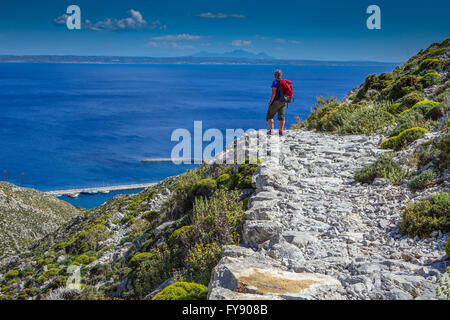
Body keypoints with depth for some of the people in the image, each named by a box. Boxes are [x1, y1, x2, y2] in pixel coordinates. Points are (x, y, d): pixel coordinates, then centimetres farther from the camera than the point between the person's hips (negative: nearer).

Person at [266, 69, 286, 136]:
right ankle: (281, 131, 5)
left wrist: (270, 101, -12)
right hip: (283, 102, 6)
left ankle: (271, 129, -6)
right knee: (281, 116, 9)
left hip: (276, 101, -6)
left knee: (269, 116, 4)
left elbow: (274, 93, -19)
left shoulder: (275, 82, -13)